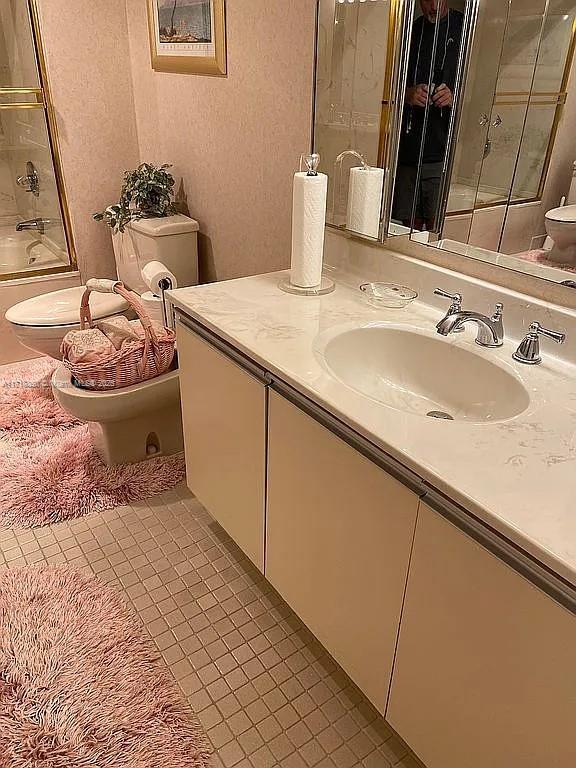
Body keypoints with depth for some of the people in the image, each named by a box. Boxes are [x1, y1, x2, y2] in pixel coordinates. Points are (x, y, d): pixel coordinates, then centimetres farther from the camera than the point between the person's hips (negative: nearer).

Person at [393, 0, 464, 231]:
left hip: (445, 153, -3)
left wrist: (455, 97, -17)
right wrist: (408, 94, -6)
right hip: (407, 152, 4)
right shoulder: (409, 32, 16)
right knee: (406, 227, 6)